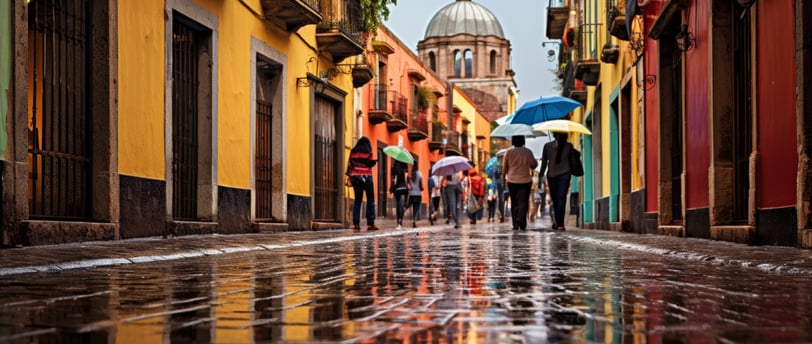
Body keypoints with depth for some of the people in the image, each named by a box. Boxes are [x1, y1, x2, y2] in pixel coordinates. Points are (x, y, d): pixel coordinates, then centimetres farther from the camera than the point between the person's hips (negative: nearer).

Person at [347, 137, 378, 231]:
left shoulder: (353, 152, 7)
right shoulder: (368, 153, -3)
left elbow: (349, 164, 5)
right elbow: (371, 164, -9)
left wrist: (349, 174, 11)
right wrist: (375, 161, 9)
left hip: (355, 177, 4)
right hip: (366, 177, -4)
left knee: (357, 199, 10)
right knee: (370, 200, 2)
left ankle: (356, 223, 2)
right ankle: (370, 224, -5)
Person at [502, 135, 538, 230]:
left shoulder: (508, 152, -4)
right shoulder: (528, 152, -6)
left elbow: (504, 167, 3)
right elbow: (534, 164, 0)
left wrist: (503, 177, 17)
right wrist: (531, 169, 23)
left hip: (512, 181, 1)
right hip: (525, 181, -1)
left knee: (514, 202, 11)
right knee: (523, 202, 0)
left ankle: (516, 224, 9)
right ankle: (521, 220, -21)